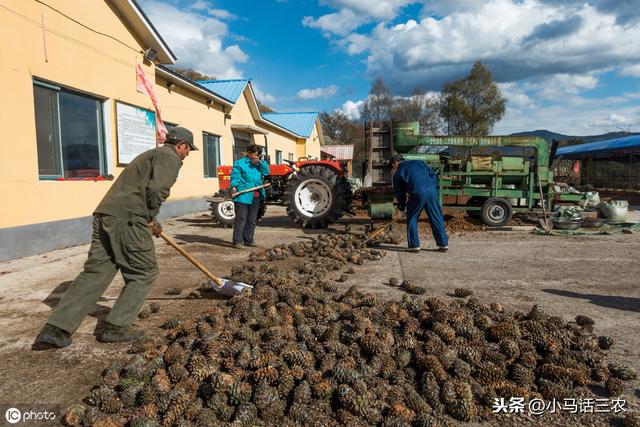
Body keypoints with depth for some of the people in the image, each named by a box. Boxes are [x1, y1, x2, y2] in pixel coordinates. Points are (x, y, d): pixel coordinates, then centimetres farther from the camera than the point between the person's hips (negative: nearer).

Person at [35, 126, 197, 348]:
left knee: (95, 271, 9)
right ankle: (116, 327, 8)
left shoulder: (150, 155, 29)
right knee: (144, 272, 5)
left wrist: (149, 221, 26)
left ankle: (55, 329, 6)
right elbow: (156, 189, -17)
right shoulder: (169, 157, -1)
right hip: (127, 219, -9)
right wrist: (150, 218, -2)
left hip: (105, 214, 9)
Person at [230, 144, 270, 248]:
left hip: (255, 196, 7)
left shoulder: (258, 164, 18)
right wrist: (234, 186, -25)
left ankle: (248, 240, 23)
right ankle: (237, 241, -2)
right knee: (241, 219, -6)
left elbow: (266, 172, 8)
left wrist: (261, 161, -2)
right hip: (243, 196, -7)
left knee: (252, 220, 13)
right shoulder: (239, 163, 0)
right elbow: (235, 176, -9)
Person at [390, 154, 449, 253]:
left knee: (412, 218, 14)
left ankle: (414, 245, 14)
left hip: (417, 193, -3)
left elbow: (399, 193, 18)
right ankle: (443, 244, 17)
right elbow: (433, 174, 16)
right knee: (436, 218, 12)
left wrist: (401, 210, 27)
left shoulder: (398, 174, 16)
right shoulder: (419, 162, 26)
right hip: (432, 190, 4)